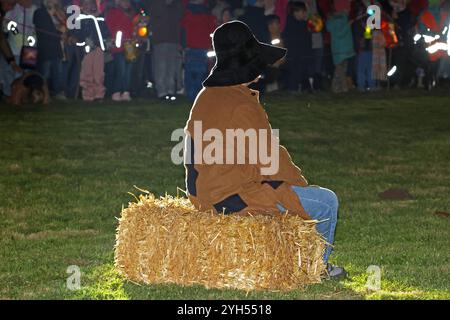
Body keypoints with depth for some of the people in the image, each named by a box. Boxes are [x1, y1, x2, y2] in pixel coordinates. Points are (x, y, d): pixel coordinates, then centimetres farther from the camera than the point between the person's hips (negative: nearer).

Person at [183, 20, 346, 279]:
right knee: (326, 201, 2)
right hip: (237, 197, -10)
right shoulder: (242, 106, -22)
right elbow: (270, 160, -18)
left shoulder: (205, 97, 8)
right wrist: (298, 180, 1)